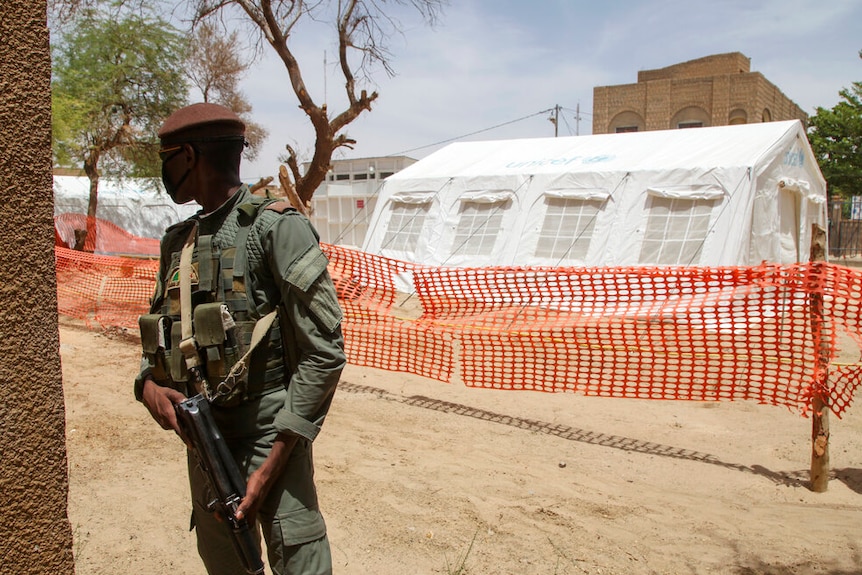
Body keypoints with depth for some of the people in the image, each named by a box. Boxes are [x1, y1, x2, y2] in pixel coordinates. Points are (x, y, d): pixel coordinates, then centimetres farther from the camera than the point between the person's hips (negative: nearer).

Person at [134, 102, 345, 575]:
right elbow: (158, 333, 21)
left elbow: (323, 352, -16)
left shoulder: (275, 228, -12)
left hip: (267, 434, -7)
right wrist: (148, 385, -3)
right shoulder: (178, 240, 11)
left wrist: (271, 465, -17)